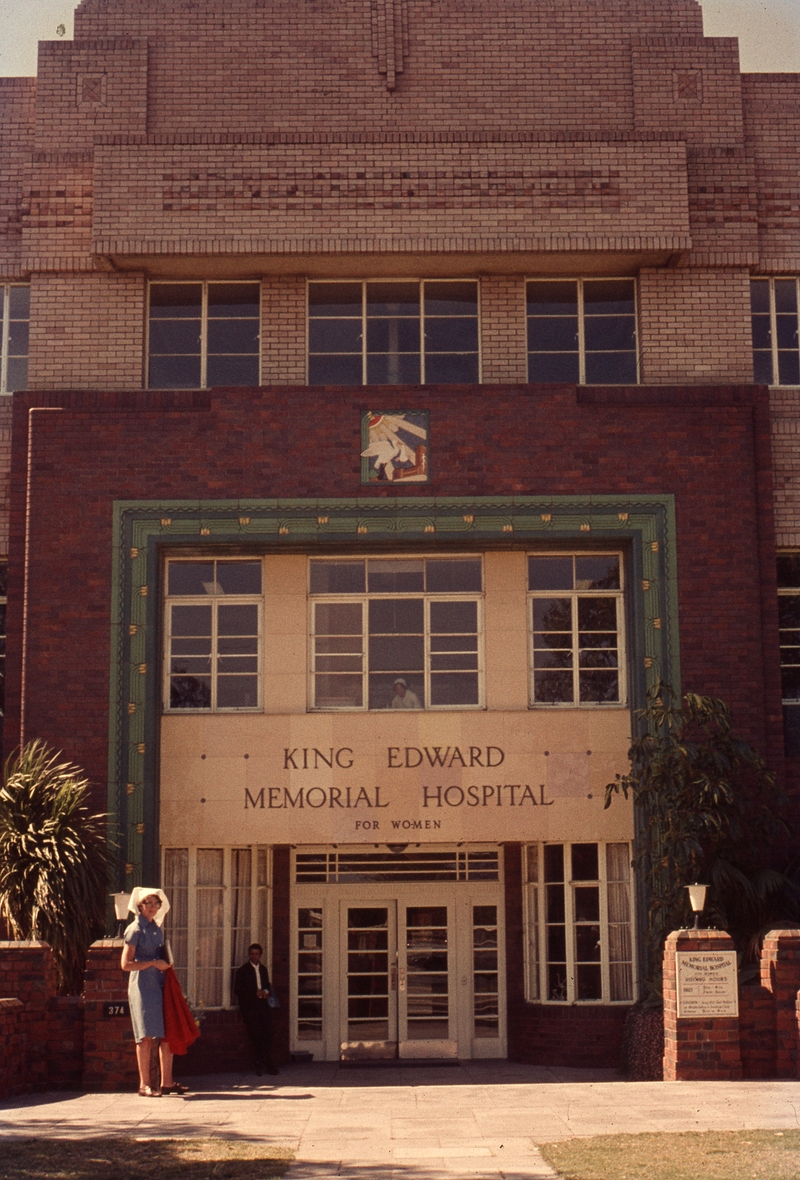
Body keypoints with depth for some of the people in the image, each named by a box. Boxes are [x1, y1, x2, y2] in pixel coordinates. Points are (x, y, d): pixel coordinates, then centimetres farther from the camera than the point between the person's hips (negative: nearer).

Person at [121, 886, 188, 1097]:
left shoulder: (156, 929, 16)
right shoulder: (135, 930, -6)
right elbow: (126, 964, -12)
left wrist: (166, 964, 7)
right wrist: (153, 963, -14)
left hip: (159, 985, 7)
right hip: (142, 987, -7)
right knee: (146, 1037, -8)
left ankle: (167, 1082, 11)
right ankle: (144, 1085, -3)